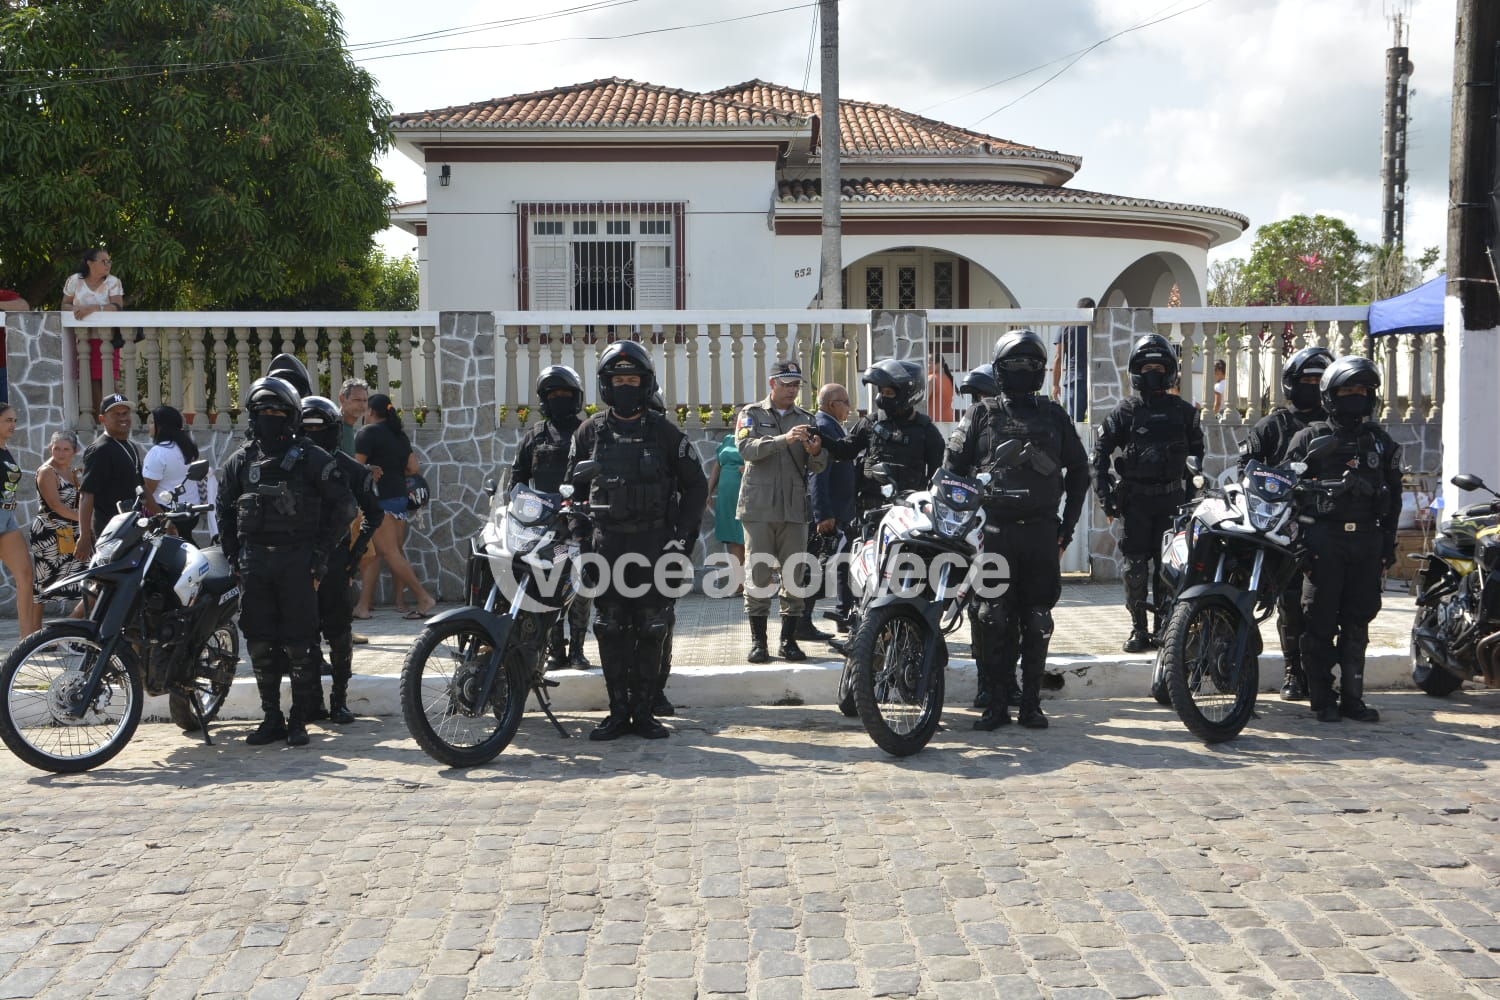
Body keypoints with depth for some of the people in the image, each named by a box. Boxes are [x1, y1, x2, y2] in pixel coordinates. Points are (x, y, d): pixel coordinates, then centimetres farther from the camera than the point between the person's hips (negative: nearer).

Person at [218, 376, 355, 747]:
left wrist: (320, 555, -5)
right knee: (260, 644, 7)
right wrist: (234, 558, 9)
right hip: (254, 560, 4)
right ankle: (271, 718, 17)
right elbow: (226, 512, 19)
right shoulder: (241, 460, 12)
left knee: (299, 644, -3)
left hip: (297, 559, -4)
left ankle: (299, 720, 6)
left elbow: (341, 507, -1)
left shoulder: (310, 458, 0)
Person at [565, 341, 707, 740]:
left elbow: (695, 485, 8)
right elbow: (572, 484, 15)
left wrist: (683, 536, 0)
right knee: (611, 631, 1)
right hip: (607, 543, 1)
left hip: (654, 542, -1)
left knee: (650, 632, 1)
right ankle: (618, 711, 10)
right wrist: (578, 533, 6)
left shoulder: (664, 432, 3)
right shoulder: (590, 431, 7)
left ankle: (644, 711, 10)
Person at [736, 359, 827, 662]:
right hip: (759, 508, -2)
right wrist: (784, 439, -26)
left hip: (794, 509, 3)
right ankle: (758, 641, 4)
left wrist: (816, 453, -17)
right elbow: (747, 449, -13)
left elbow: (818, 467, 7)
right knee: (758, 574, -2)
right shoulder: (752, 414, 7)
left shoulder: (806, 419, 15)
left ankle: (788, 640, 9)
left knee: (795, 575, 1)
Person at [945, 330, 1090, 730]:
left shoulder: (1054, 416, 12)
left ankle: (1031, 702, 14)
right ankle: (996, 703, 5)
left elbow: (1078, 470, 18)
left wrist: (1067, 526, 12)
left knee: (1037, 622, 4)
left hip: (1042, 532, 2)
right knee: (995, 620, -3)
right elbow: (954, 467, 8)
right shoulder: (982, 415, 8)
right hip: (995, 531, -1)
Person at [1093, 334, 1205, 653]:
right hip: (1135, 498, -1)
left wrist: (1193, 493, 13)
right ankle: (1138, 629, 4)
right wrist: (1106, 495, -3)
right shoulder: (1126, 412, 3)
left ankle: (1164, 627, 12)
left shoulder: (1184, 411, 9)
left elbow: (1196, 452, 18)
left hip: (1172, 498, 1)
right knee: (1135, 566, -3)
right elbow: (1100, 453, 3)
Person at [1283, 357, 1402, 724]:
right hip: (1324, 539, -4)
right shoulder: (1311, 438, 3)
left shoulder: (1380, 441, 15)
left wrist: (1388, 541, 11)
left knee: (1357, 621, 8)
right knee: (1320, 622, -1)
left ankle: (1352, 697, 15)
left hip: (1367, 540, 4)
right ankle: (1323, 699, 6)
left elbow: (1393, 494, 18)